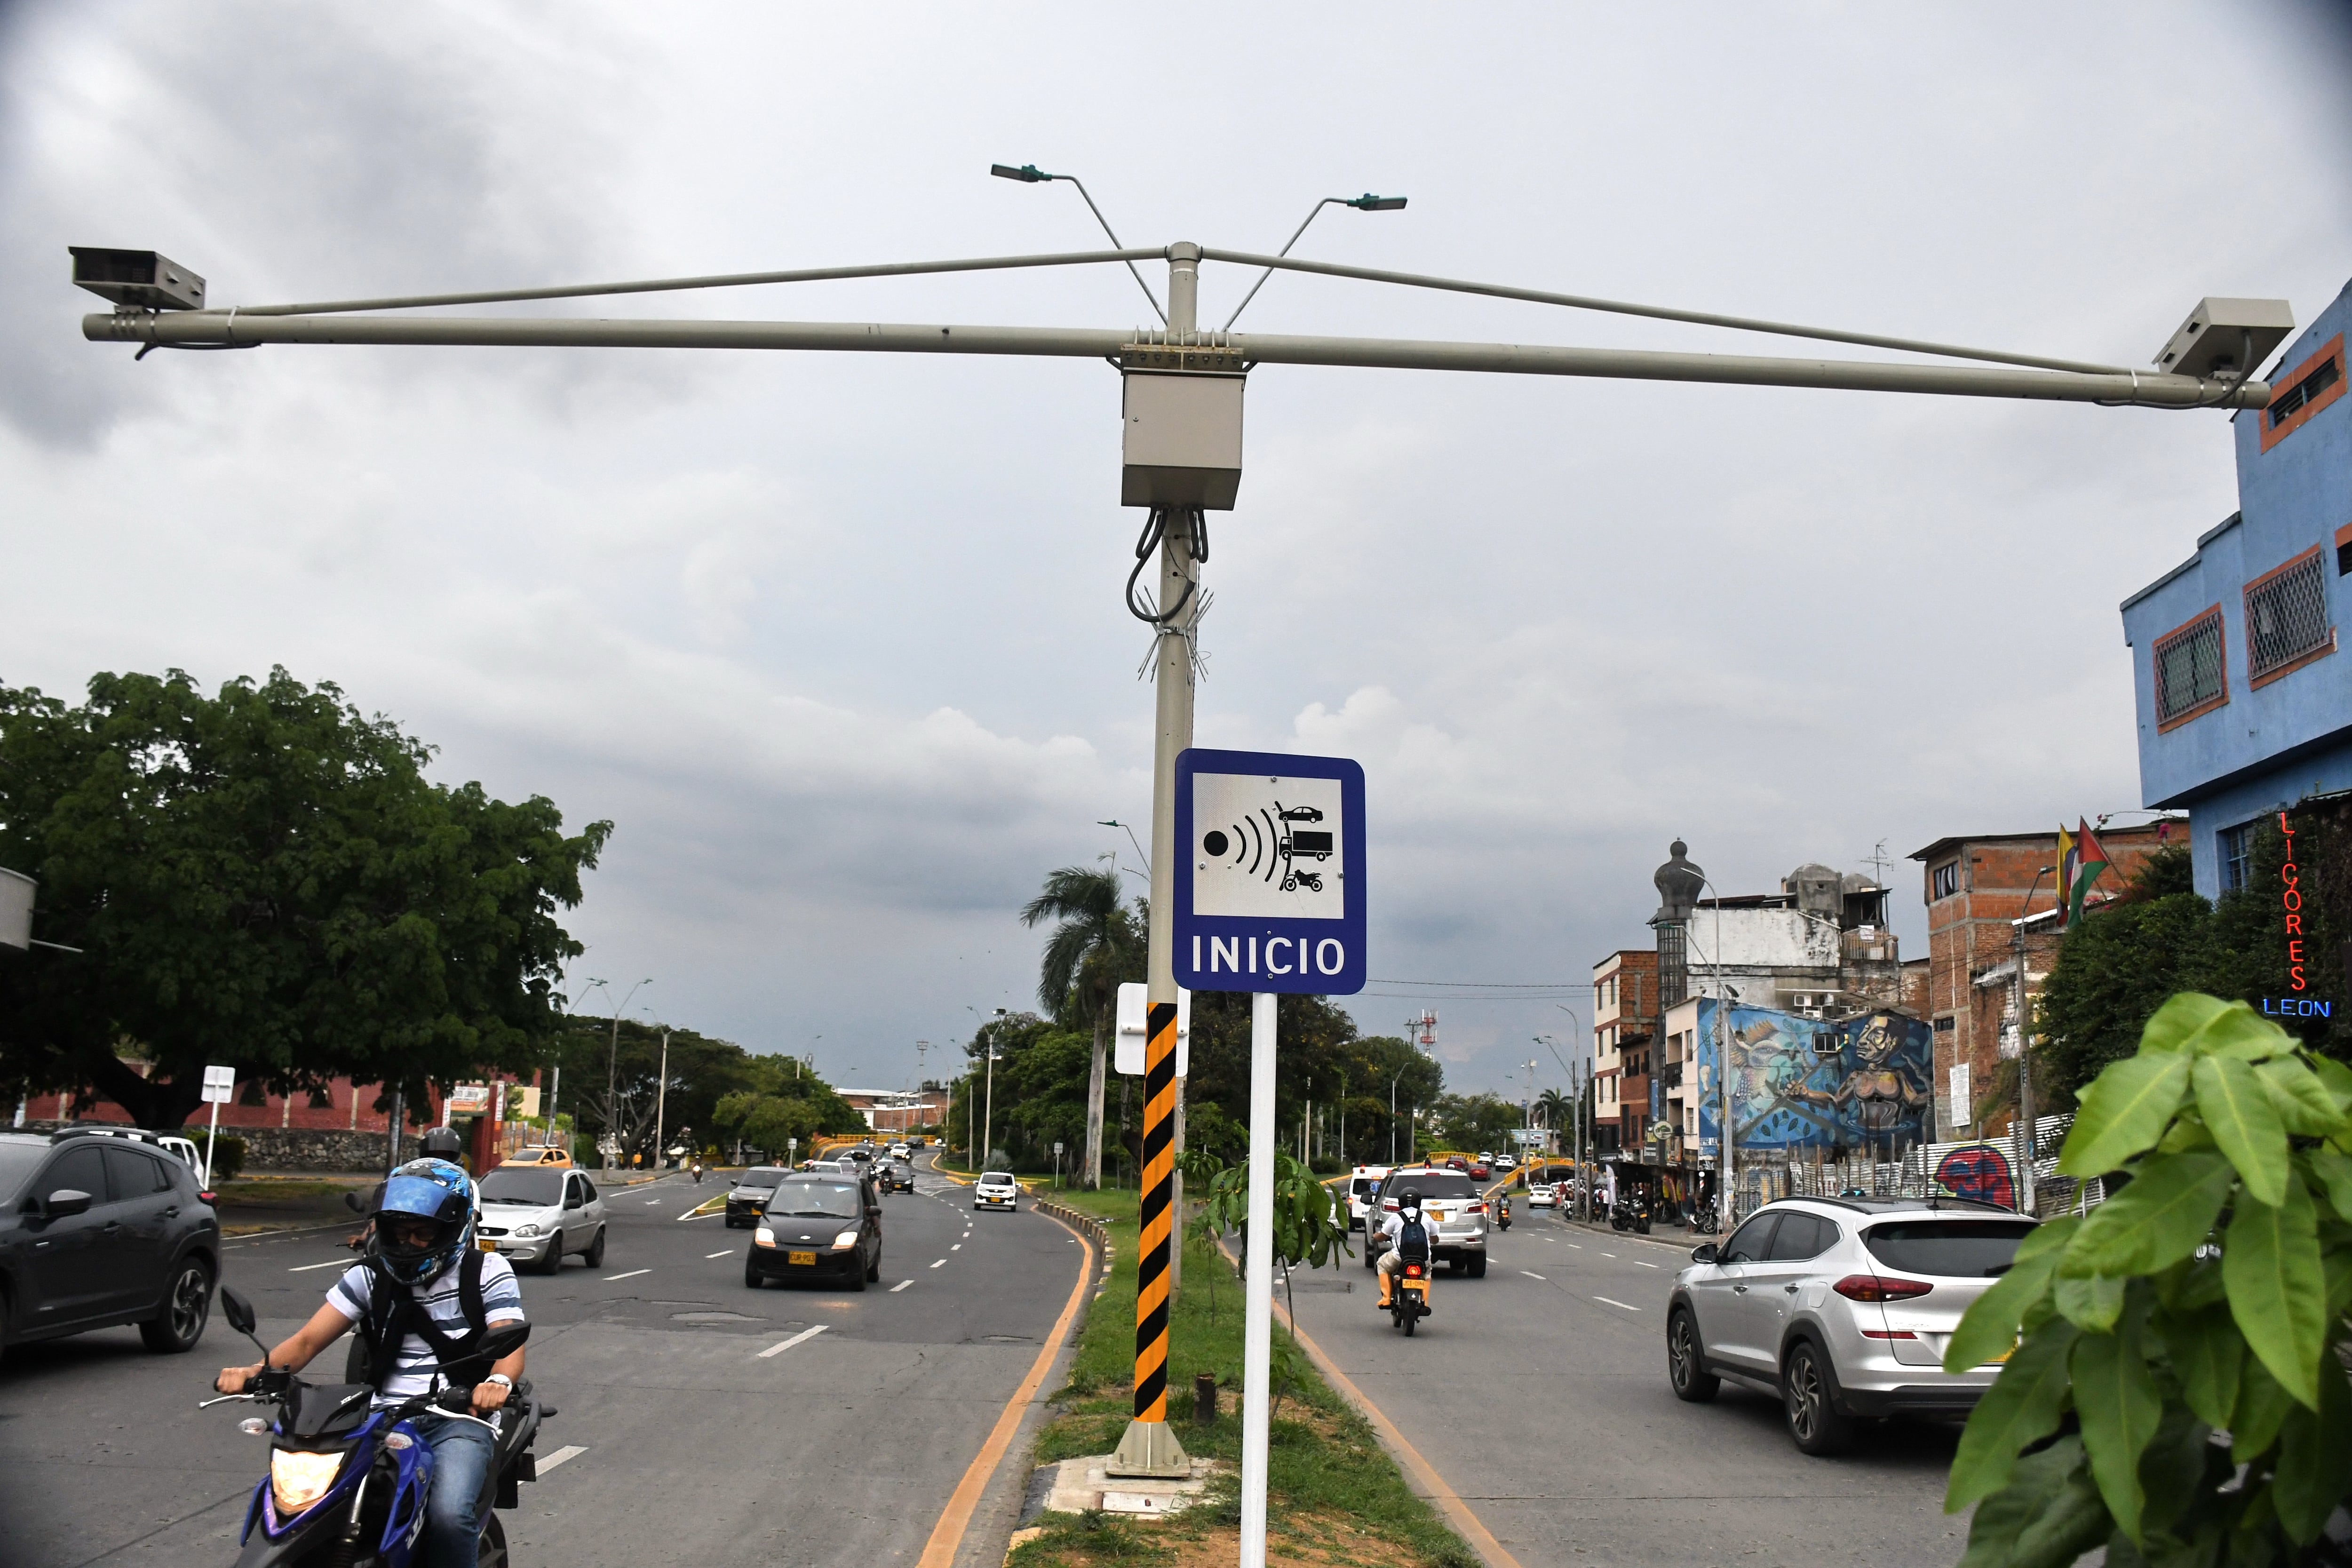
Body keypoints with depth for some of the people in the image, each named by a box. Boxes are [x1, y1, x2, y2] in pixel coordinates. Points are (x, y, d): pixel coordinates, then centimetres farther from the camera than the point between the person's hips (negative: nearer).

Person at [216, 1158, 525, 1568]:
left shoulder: (487, 1271, 2)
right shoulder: (369, 1276, 12)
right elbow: (308, 1340, 5)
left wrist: (499, 1381, -34)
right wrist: (255, 1371, -16)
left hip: (459, 1417, -3)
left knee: (449, 1517, -31)